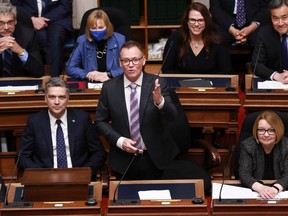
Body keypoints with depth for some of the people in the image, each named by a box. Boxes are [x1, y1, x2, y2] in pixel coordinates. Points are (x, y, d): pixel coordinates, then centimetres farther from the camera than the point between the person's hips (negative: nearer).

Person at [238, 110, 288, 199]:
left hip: (280, 192, 0)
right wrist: (260, 188, -30)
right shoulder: (247, 146, -4)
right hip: (253, 192, 0)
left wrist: (275, 188, -30)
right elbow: (244, 174, -11)